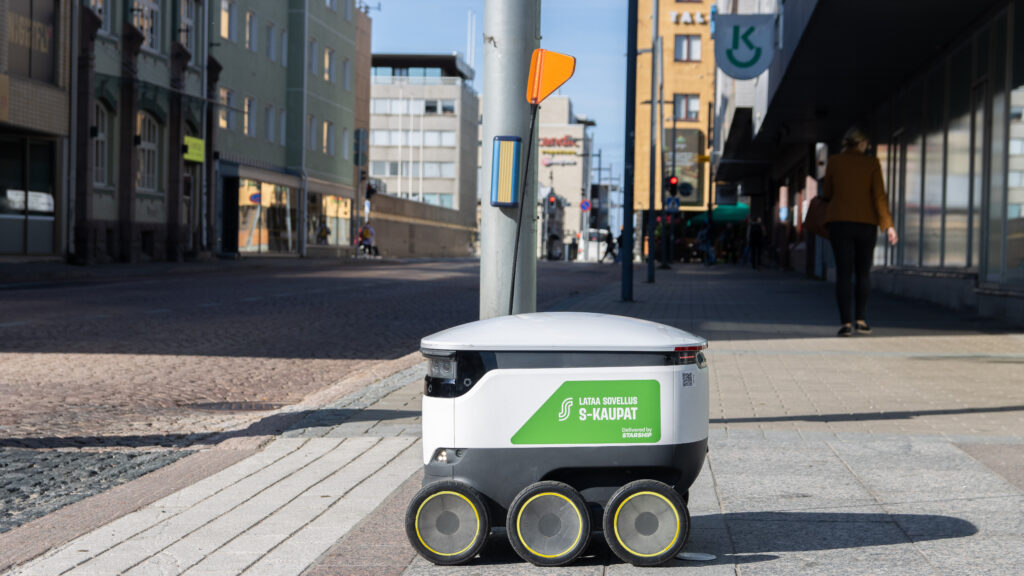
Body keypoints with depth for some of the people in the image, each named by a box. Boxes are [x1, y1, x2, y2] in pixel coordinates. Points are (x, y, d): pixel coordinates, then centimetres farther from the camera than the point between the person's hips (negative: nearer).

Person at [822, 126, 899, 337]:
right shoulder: (872, 163, 0)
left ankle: (846, 322, -9)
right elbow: (879, 196, -7)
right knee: (863, 272, 13)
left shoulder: (834, 162, 1)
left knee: (843, 273, -1)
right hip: (866, 223, 0)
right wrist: (888, 225, -6)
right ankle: (861, 319, 10)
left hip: (839, 222, 0)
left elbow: (828, 194, 8)